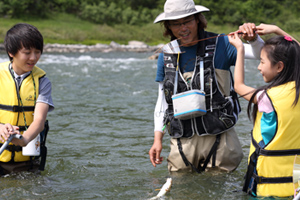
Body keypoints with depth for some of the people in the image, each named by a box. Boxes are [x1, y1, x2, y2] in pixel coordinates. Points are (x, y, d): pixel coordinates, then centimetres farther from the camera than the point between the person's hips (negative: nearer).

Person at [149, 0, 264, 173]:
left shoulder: (219, 45, -1)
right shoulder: (166, 57, 8)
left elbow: (260, 54, -8)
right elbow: (162, 101, 14)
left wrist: (253, 39, -30)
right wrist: (158, 139, 9)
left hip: (219, 138, -2)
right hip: (183, 141, 3)